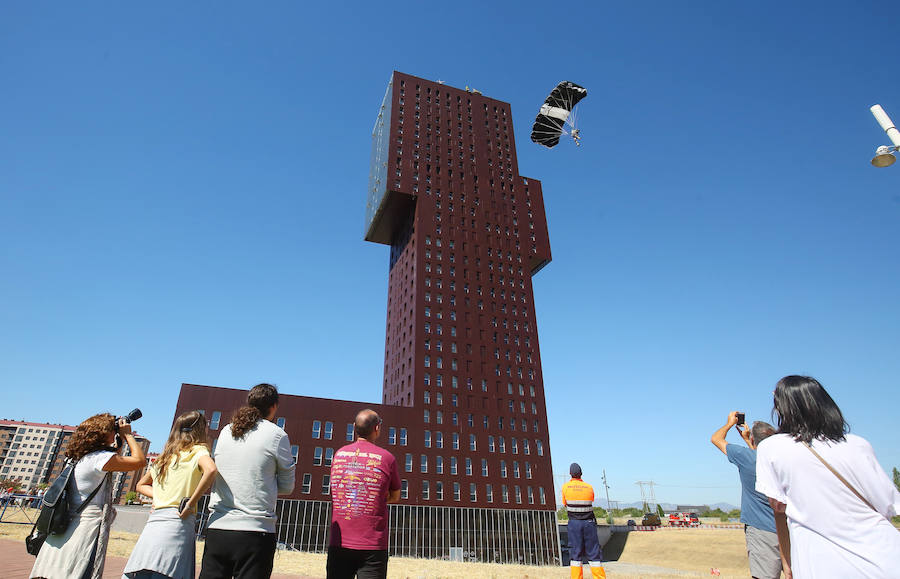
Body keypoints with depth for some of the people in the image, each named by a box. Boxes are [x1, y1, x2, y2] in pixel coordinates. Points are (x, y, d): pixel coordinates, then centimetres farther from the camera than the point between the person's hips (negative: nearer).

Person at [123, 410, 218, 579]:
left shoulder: (164, 457, 19)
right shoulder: (198, 450, -1)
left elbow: (141, 485, 33)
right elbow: (210, 470, -24)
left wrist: (159, 496, 17)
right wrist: (191, 502, -14)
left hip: (153, 522, 6)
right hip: (178, 522, -6)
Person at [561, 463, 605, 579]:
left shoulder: (565, 487, -3)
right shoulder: (589, 488, -2)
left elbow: (565, 504, 8)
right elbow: (590, 503, 9)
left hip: (574, 523, -1)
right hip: (589, 522, 1)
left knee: (575, 553, 5)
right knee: (593, 553, 8)